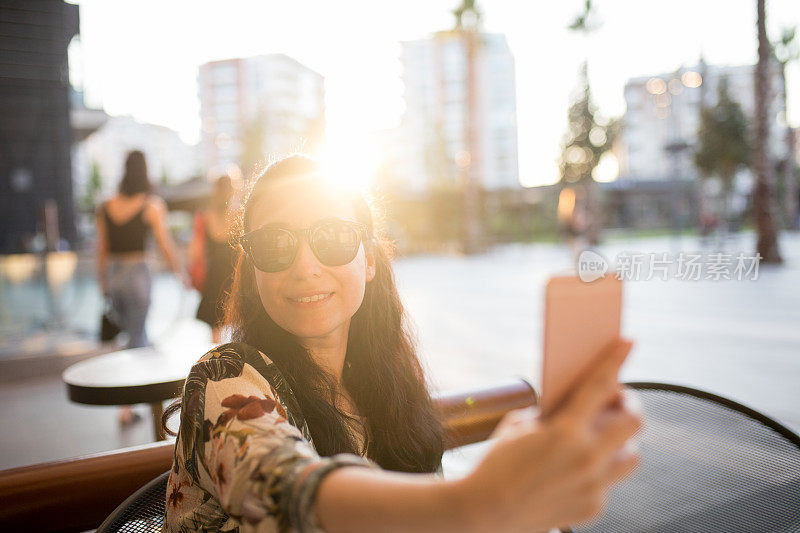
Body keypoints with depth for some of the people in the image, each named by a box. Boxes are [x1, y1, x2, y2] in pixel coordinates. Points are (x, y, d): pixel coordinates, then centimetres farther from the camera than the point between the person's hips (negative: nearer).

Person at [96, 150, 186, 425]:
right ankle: (126, 406, 4)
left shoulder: (105, 207, 7)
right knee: (136, 338, 3)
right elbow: (165, 245, -5)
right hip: (137, 272, -5)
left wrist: (103, 284, 19)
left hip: (112, 273, 5)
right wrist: (180, 272, 8)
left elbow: (102, 249, 10)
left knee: (134, 334, 20)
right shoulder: (152, 205, -7)